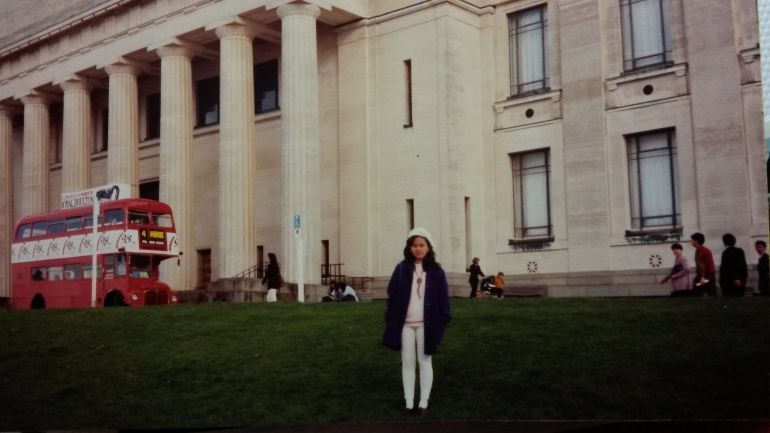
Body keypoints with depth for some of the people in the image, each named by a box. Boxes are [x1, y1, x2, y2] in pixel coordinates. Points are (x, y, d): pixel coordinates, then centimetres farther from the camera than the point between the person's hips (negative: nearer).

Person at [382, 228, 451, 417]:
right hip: (405, 324, 1)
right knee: (407, 363, 7)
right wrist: (391, 319, -4)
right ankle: (409, 403, 14)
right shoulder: (401, 269, 2)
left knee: (425, 362, 7)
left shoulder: (436, 271, 0)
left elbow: (443, 299, 0)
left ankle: (423, 403, 15)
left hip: (426, 324, -1)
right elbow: (392, 295, 2)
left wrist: (442, 322, -7)